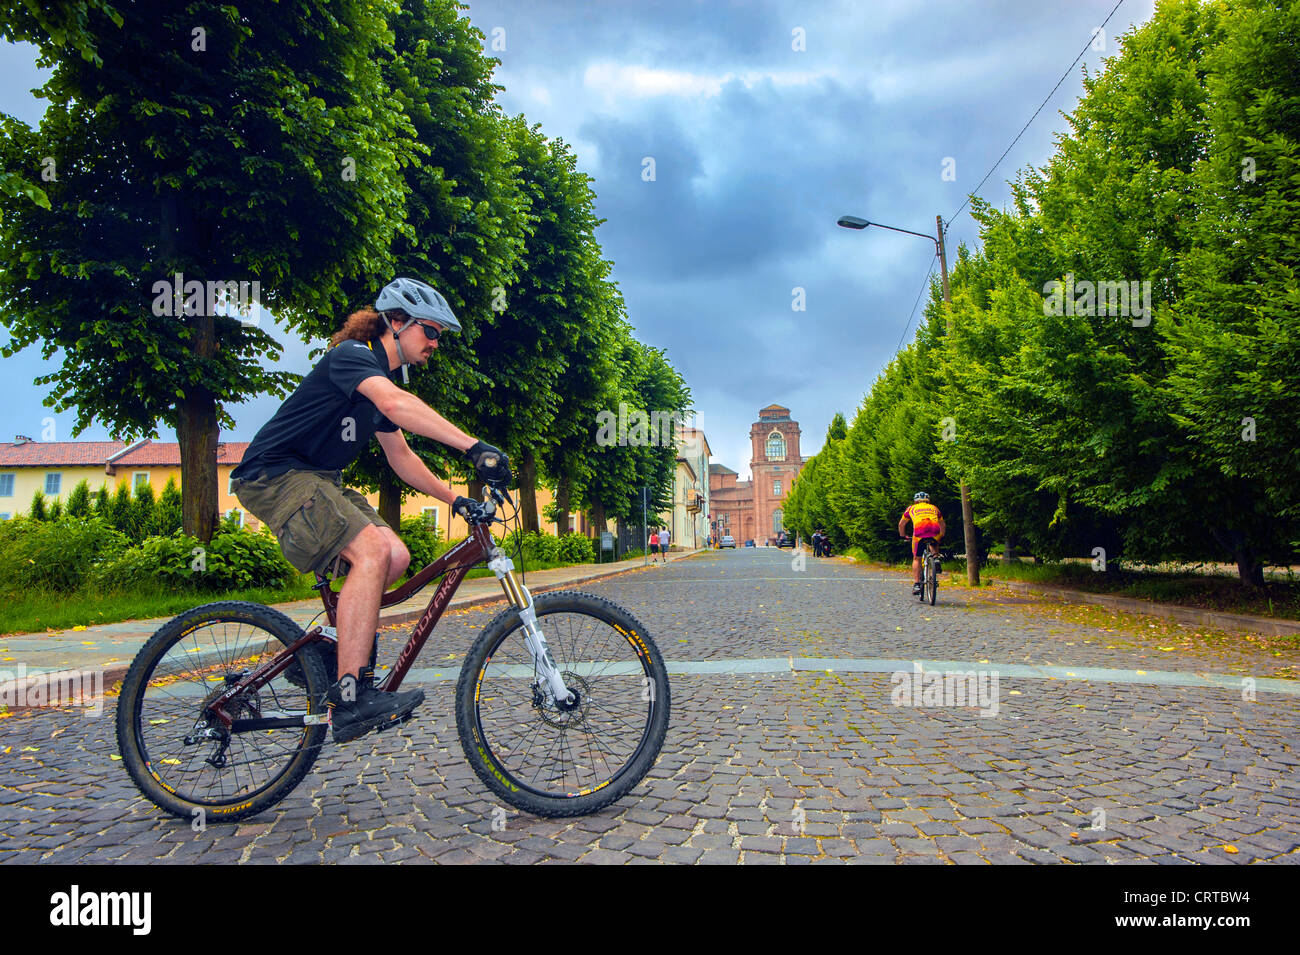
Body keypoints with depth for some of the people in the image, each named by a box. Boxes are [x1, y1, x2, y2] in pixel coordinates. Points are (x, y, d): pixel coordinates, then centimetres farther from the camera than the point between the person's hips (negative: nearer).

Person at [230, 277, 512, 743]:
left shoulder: (383, 379, 15)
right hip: (274, 473, -9)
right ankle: (350, 697, -29)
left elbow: (400, 455, 19)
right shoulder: (352, 355, -15)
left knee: (396, 556, -3)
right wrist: (473, 446, -45)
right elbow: (396, 405, -36)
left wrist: (453, 498, 10)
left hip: (316, 478, 9)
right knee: (372, 549, -27)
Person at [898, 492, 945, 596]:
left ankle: (916, 584, 1)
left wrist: (902, 535, 53)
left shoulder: (912, 508, 30)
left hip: (919, 532, -2)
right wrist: (941, 536, 60)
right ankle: (936, 562, 12)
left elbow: (901, 524, 37)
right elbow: (943, 525, 44)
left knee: (916, 558, 12)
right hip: (935, 532, 2)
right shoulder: (934, 508, 34)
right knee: (934, 545, 36)